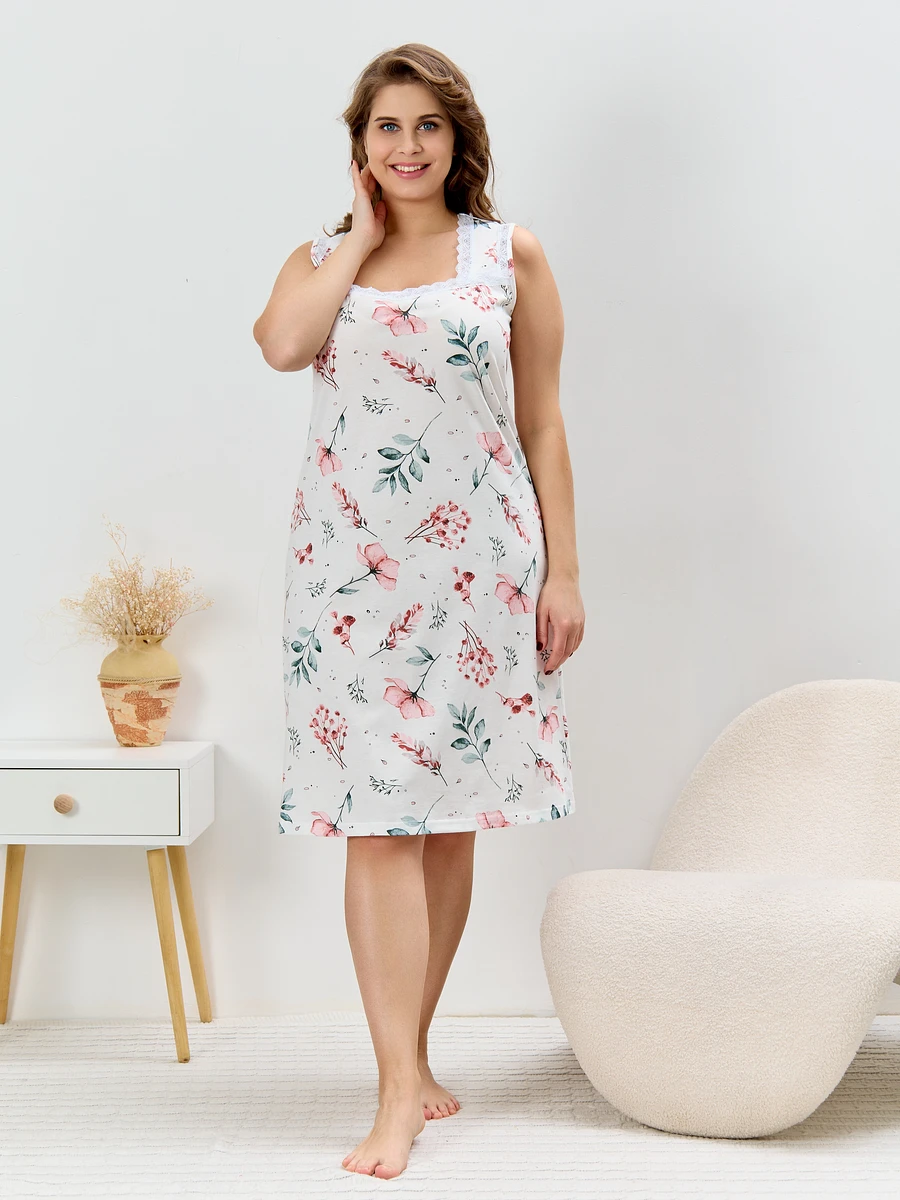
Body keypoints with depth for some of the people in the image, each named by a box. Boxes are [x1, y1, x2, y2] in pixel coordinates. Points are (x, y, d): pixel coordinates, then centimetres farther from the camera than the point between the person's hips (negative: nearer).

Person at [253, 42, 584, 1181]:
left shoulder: (510, 256, 8)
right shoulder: (319, 258, 11)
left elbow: (543, 425, 6)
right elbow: (281, 343, -14)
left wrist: (562, 571, 1)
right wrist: (362, 236, -2)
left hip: (479, 567, 0)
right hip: (352, 566, 0)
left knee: (451, 815, 7)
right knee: (378, 819, -7)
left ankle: (409, 1053, 22)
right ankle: (401, 1088, -3)